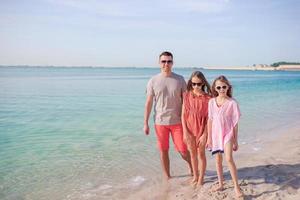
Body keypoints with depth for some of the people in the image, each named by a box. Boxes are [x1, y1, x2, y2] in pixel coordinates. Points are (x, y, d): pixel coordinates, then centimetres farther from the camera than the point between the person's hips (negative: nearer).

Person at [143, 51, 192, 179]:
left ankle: (193, 168, 32)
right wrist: (145, 123, -2)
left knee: (183, 150, 3)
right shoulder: (153, 81, -1)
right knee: (163, 151, 9)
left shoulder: (179, 79, 0)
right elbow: (148, 103, 0)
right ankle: (167, 176, 27)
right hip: (160, 122, 1)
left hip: (177, 121, 0)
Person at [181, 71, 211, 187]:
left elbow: (208, 118, -10)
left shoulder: (207, 98, -12)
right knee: (193, 153, 16)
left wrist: (205, 134, -13)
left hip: (201, 130, -3)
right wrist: (185, 132, -7)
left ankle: (201, 177, 25)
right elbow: (183, 114, -3)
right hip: (189, 130, 3)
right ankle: (195, 176, 32)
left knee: (201, 153, 10)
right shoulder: (187, 95, -4)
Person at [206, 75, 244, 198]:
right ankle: (220, 184, 29)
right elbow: (210, 120, 4)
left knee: (229, 159, -17)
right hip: (216, 134, 4)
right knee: (218, 160, 13)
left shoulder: (232, 102, -10)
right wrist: (209, 137, 5)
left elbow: (235, 123, -6)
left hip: (228, 133, -4)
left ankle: (236, 187, -5)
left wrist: (235, 141, -4)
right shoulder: (212, 102, -1)